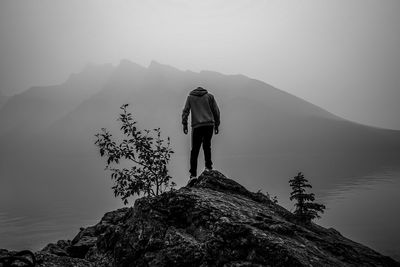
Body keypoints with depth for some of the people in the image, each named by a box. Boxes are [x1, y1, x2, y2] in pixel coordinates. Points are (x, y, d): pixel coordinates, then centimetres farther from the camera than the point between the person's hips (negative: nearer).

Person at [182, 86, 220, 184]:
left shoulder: (190, 97, 15)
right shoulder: (210, 96, 15)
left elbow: (185, 111, 7)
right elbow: (216, 111, 11)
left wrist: (184, 124, 6)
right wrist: (217, 125, 15)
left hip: (197, 126, -1)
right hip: (209, 125, 1)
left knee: (195, 150, -1)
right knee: (207, 146, 20)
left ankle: (193, 174, -7)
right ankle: (208, 166, 13)